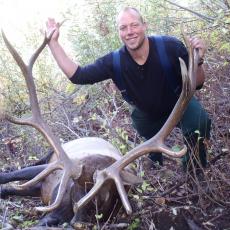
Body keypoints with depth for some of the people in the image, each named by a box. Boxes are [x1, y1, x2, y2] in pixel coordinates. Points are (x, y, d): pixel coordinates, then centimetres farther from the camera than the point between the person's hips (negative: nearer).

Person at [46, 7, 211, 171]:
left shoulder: (170, 47, -31)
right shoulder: (114, 62, -25)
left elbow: (196, 84, -24)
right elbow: (78, 76, -23)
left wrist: (198, 60, -45)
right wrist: (53, 42, -26)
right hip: (147, 116, 3)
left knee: (200, 122, -32)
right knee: (154, 156, 22)